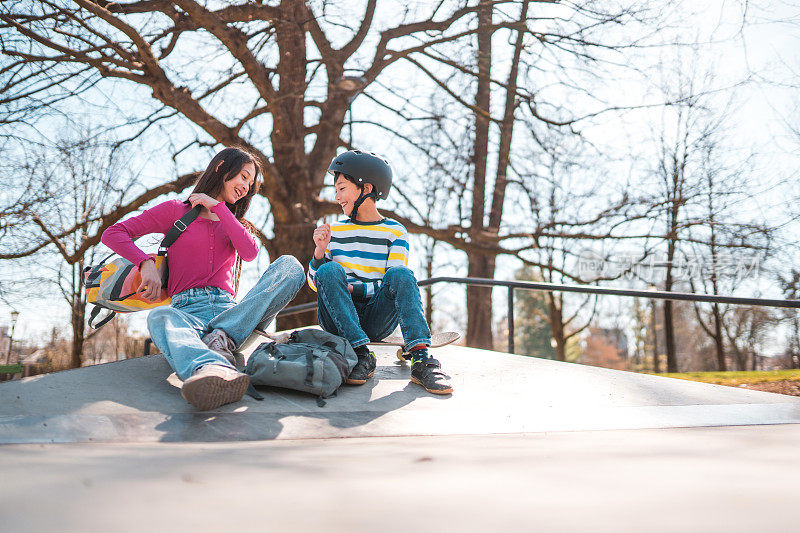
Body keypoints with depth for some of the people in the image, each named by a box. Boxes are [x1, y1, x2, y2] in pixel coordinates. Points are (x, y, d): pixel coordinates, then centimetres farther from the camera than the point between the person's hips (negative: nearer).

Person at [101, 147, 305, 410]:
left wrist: (218, 207, 4)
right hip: (188, 311, -3)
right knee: (159, 316, -40)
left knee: (289, 265, -19)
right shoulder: (176, 210, 17)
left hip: (229, 310, 3)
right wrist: (146, 263, -8)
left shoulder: (232, 222, 28)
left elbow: (250, 252, 3)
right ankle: (214, 369, -72)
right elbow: (112, 234, 9)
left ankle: (222, 336, -35)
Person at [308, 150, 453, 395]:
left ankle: (421, 358, -40)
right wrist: (319, 251, -4)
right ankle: (361, 353, -35)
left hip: (376, 321, -1)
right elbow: (314, 284, 13)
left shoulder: (395, 232, 8)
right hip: (338, 318, 2)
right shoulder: (334, 231, 16)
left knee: (401, 273, -28)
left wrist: (355, 289, -15)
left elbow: (397, 284, -4)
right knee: (330, 270, -26)